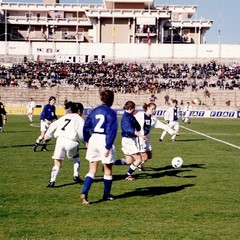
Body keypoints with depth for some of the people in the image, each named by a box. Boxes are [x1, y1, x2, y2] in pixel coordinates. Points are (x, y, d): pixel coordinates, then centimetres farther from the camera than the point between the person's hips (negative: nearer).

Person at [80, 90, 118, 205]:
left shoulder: (94, 111, 8)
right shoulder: (111, 113, -8)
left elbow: (86, 127, 9)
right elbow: (112, 131, -14)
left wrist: (87, 140, 19)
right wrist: (108, 147, -14)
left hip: (93, 139, 4)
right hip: (104, 141, -4)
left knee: (92, 170, 8)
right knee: (108, 169, 14)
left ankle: (84, 193, -10)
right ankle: (106, 194, 25)